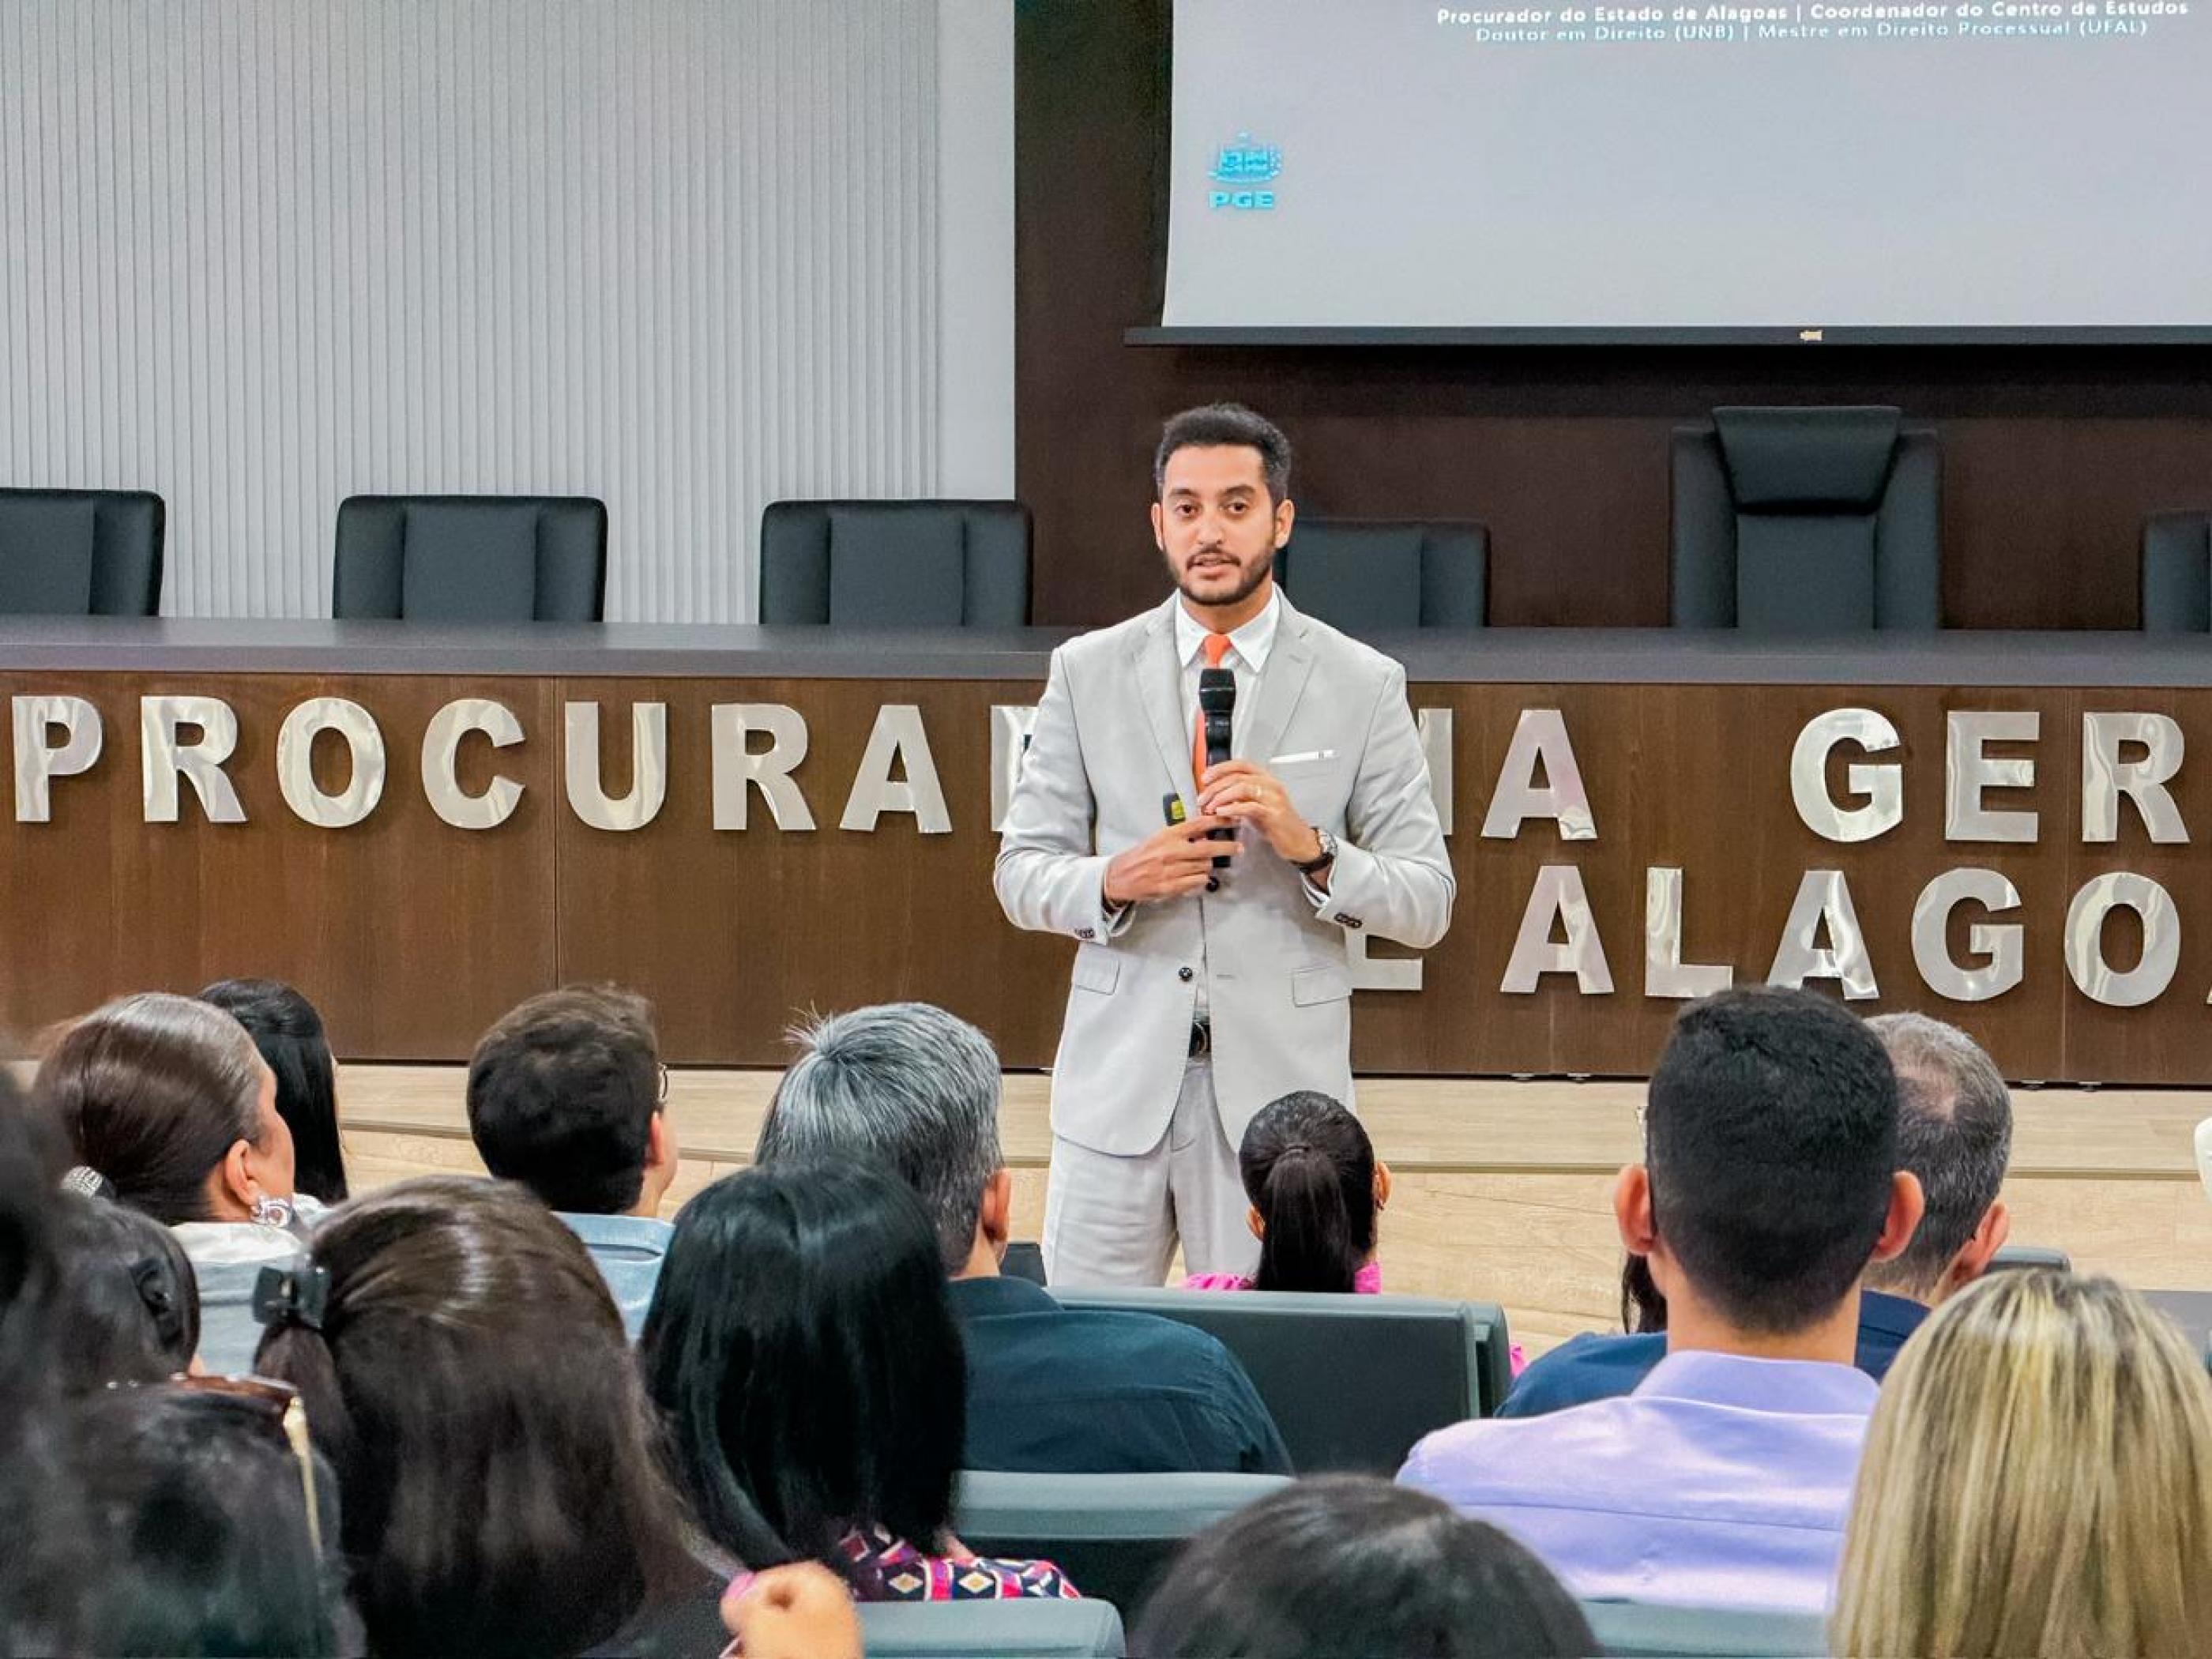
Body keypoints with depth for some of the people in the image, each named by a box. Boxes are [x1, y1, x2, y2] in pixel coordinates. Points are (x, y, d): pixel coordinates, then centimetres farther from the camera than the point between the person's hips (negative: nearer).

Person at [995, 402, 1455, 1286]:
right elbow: (1021, 870, 7)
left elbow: (1427, 902, 2)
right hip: (1119, 1079, 1)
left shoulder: (1362, 685, 2)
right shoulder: (1088, 672, 6)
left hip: (1279, 1081, -1)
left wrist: (1309, 848, -16)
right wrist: (1113, 882, -13)